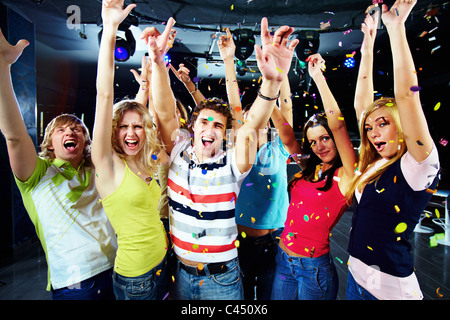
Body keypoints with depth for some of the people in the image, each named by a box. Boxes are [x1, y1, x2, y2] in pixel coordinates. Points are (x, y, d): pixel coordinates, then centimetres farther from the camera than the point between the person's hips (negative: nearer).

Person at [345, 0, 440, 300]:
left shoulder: (418, 168, -14)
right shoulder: (375, 164, 3)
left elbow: (407, 95, -25)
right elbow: (362, 106, 6)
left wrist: (396, 27, -21)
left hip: (390, 287, -6)